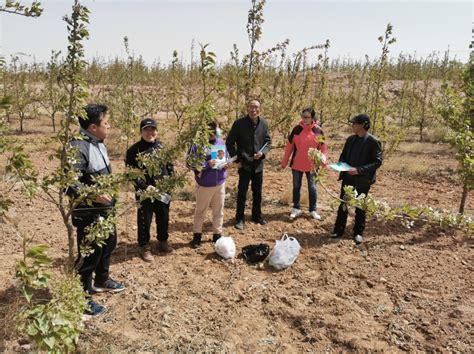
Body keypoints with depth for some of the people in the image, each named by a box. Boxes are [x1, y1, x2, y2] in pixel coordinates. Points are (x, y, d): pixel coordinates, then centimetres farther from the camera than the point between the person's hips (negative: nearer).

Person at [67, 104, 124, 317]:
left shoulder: (98, 143, 6)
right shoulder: (78, 147, -24)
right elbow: (68, 183, -27)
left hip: (105, 210, 10)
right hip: (88, 213, -10)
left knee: (109, 244, 24)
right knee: (89, 254, 2)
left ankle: (101, 280, 46)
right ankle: (82, 297, 20)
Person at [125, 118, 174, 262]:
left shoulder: (162, 146, 6)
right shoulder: (134, 150, -11)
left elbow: (169, 165, 14)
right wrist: (144, 186, -19)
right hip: (144, 193, -5)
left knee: (164, 218, 17)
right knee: (144, 221, 6)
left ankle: (162, 242, 38)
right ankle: (145, 247, 24)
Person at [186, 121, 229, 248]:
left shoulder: (221, 142, 2)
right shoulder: (198, 144, -15)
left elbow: (227, 157, 15)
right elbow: (190, 162, -15)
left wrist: (225, 162, -7)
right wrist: (207, 164, -21)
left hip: (220, 183, 5)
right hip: (204, 184, -5)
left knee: (219, 210, 15)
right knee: (200, 211, 10)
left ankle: (217, 234, 31)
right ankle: (197, 235, 26)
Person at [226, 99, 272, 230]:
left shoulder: (263, 124, -1)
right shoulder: (239, 123, -10)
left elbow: (268, 142, 9)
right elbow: (229, 143, -5)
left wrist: (262, 152, -11)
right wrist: (236, 159, -9)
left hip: (258, 164, 4)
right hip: (244, 164, -4)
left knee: (257, 192, 15)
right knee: (242, 192, 3)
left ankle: (257, 216, 31)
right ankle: (239, 219, 16)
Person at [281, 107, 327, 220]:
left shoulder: (318, 131, -6)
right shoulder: (297, 129, -3)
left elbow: (323, 148, 1)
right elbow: (289, 146, 1)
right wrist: (284, 162, 2)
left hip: (311, 165, -1)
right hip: (296, 164, 1)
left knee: (312, 187, 10)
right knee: (296, 187, 11)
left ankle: (313, 210, 23)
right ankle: (296, 208, 25)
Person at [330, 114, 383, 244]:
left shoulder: (373, 142, -13)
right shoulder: (350, 139, 6)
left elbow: (378, 161, -16)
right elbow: (344, 155, 17)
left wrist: (359, 170, -24)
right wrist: (340, 164, -5)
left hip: (362, 180, -5)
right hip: (348, 177, 5)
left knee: (360, 207, 10)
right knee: (343, 204, 11)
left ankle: (358, 233, 24)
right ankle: (338, 230, 23)